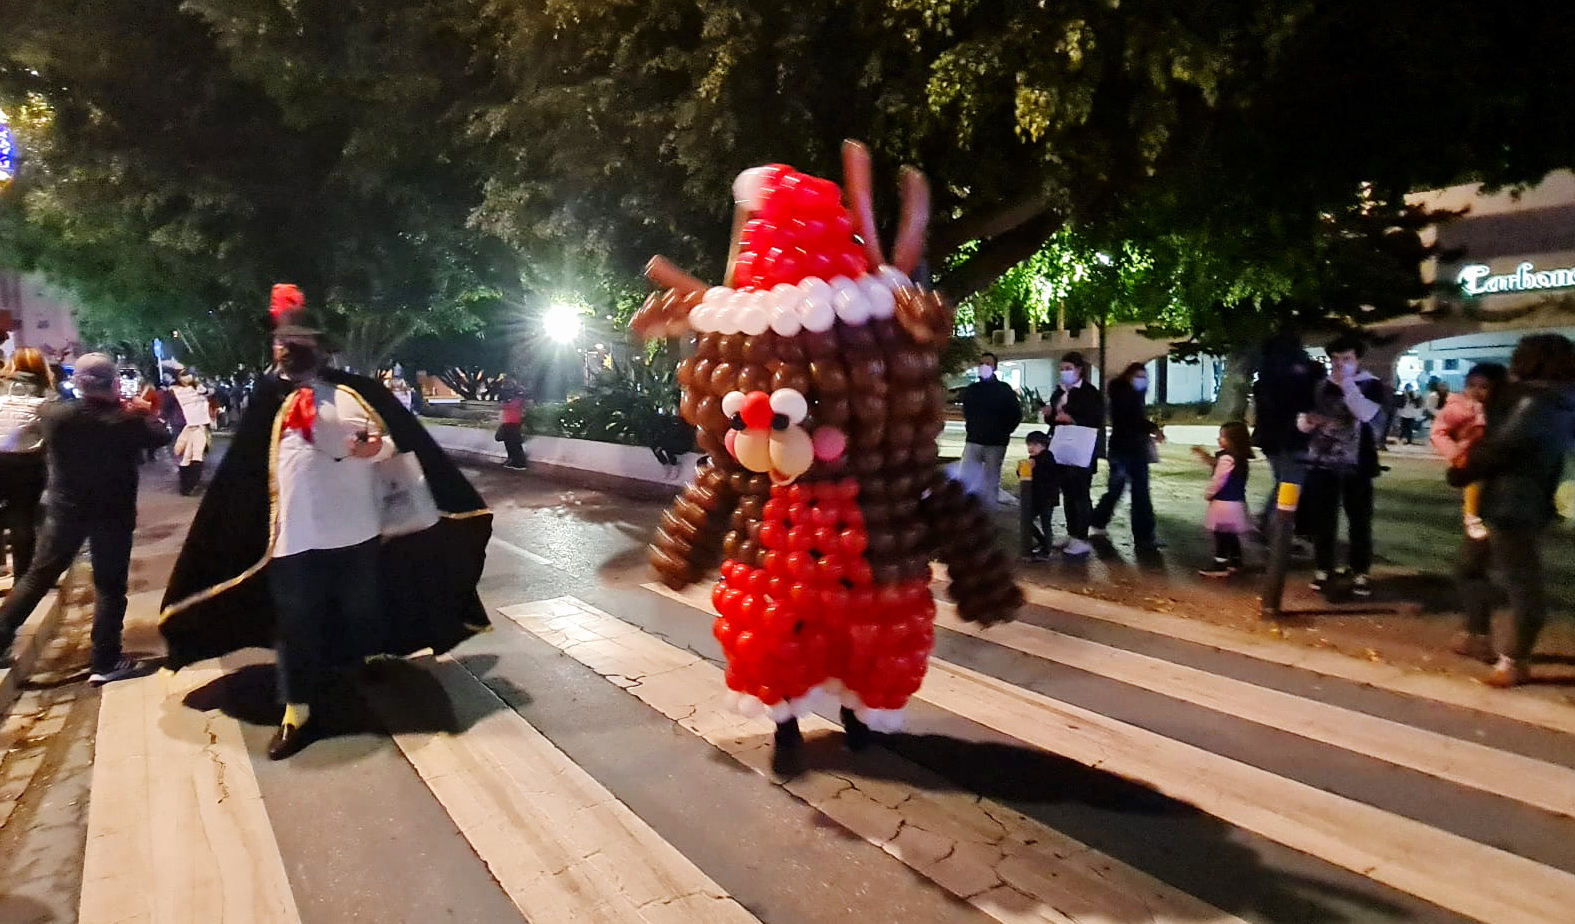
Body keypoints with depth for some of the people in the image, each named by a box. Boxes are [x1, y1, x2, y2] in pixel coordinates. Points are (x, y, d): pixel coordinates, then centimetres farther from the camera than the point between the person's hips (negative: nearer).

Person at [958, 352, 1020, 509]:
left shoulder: (1004, 389, 0)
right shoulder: (971, 390, 10)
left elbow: (1017, 415, 2)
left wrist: (1003, 433, -1)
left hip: (995, 443, -3)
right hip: (973, 441, 3)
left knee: (991, 483, 0)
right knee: (963, 480, -4)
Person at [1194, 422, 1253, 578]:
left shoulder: (1226, 458, -23)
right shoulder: (1240, 457, 8)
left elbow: (1217, 480, -20)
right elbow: (1217, 465, 24)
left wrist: (1207, 494, -5)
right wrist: (1204, 455, 19)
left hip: (1224, 502, -10)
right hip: (1237, 500, 10)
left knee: (1221, 535, -1)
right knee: (1231, 534, 19)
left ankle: (1220, 566, 5)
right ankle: (1235, 562, 28)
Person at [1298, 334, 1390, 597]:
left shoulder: (1371, 385, -1)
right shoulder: (1321, 386, 11)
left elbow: (1367, 413, -19)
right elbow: (1304, 420, 18)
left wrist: (1347, 385, -19)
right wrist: (1306, 421, -5)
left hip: (1356, 464, -3)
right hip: (1322, 462, 3)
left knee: (1359, 520, 2)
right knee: (1322, 519, 6)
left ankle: (1360, 573, 12)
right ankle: (1323, 570, 15)